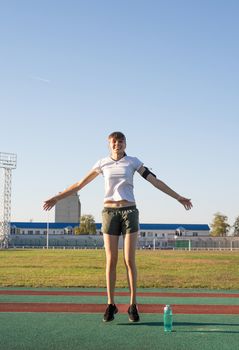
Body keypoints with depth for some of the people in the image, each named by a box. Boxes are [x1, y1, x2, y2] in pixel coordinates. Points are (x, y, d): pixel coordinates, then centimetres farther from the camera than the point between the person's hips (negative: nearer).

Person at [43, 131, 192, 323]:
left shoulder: (133, 162, 6)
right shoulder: (102, 163, 8)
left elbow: (156, 181, 4)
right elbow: (80, 184, 12)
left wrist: (178, 197, 0)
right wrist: (57, 197, 11)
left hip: (129, 211, -1)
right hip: (110, 212, 1)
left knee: (130, 260, -4)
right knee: (111, 261, 0)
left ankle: (133, 305, 4)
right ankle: (111, 305, 8)